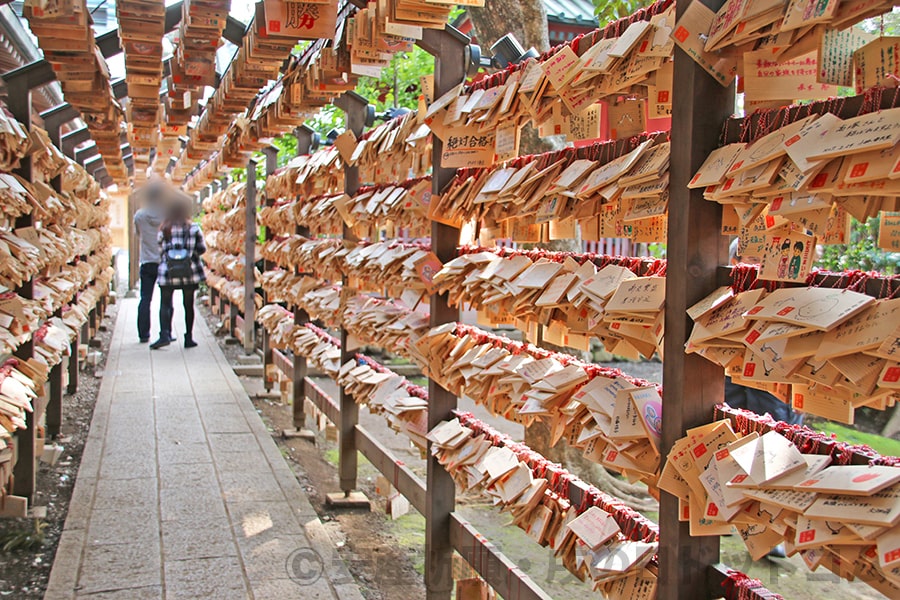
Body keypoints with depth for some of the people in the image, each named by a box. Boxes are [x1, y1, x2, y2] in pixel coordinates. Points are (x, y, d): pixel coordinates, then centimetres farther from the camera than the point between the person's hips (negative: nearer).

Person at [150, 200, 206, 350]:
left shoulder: (164, 230, 0)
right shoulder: (193, 228, -1)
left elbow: (161, 251, 2)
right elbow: (202, 248, 2)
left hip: (168, 271, 0)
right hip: (189, 272, 0)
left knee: (165, 303, 3)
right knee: (188, 304, 9)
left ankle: (164, 334, -15)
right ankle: (188, 338, 11)